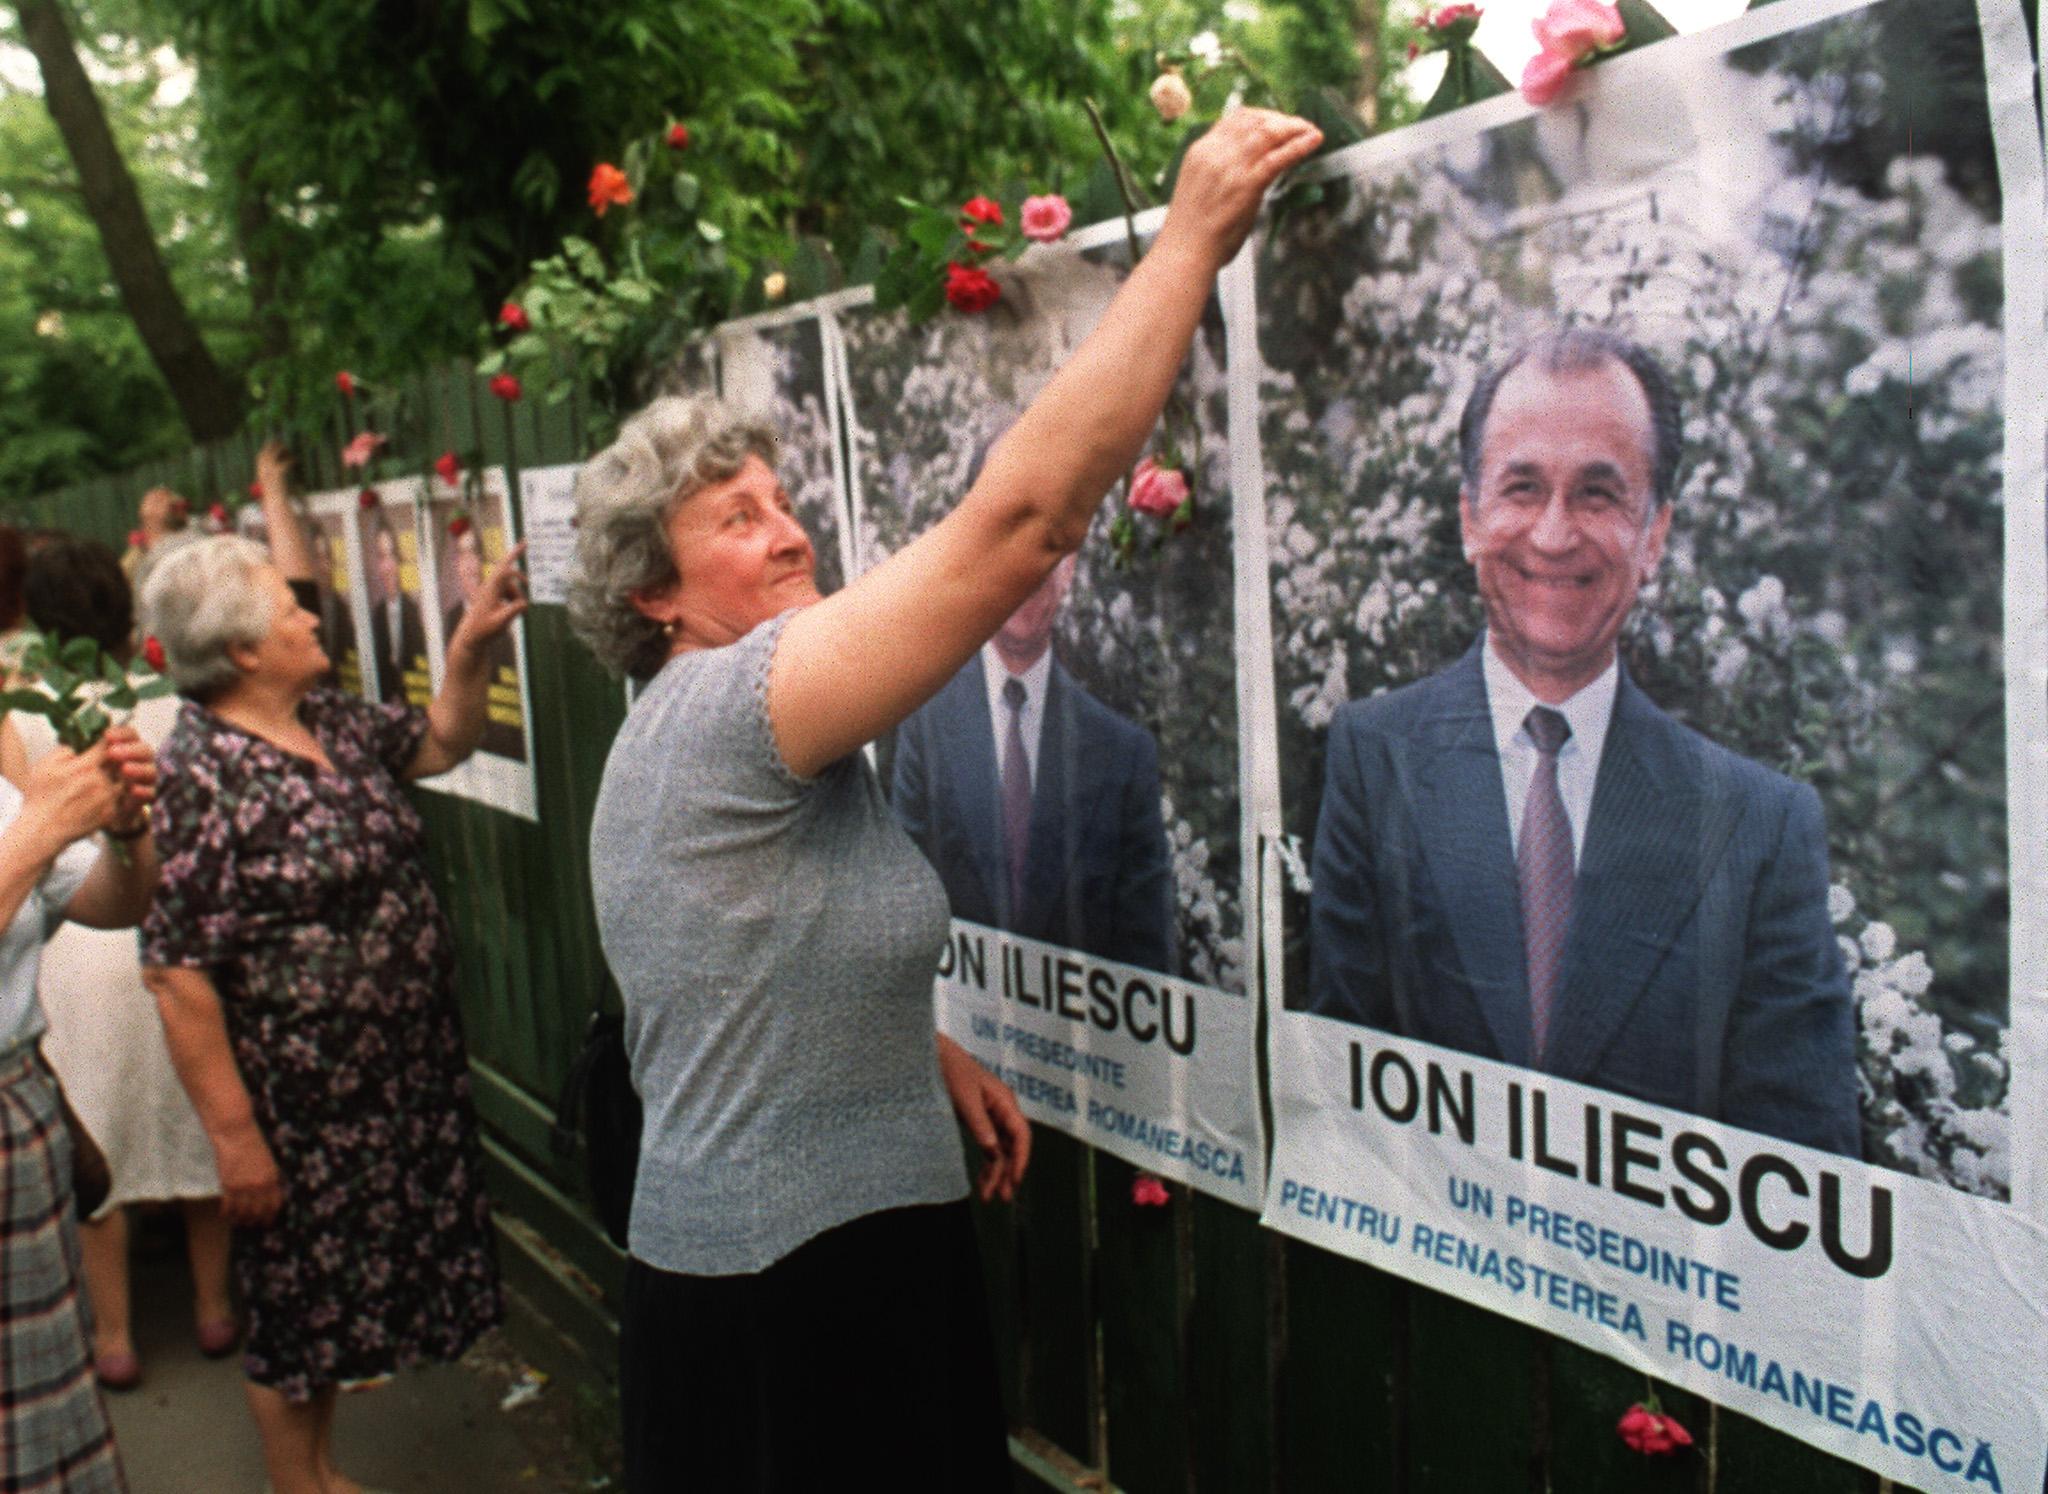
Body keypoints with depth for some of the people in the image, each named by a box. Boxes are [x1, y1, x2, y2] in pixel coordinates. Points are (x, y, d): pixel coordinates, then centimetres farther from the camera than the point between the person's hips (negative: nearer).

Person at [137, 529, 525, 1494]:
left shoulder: (331, 723, 4)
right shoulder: (200, 773, -20)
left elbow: (442, 741, 21)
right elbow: (178, 975, -21)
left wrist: (471, 644, 5)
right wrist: (232, 1133, -21)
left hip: (405, 1071, 8)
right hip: (301, 1100, -8)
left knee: (343, 1289, 21)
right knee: (301, 1299, 11)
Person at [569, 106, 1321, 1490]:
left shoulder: (688, 731, 10)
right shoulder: (723, 705, -21)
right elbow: (1020, 515, -30)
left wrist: (932, 1049, 7)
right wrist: (1192, 236, -24)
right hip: (784, 1300, -9)